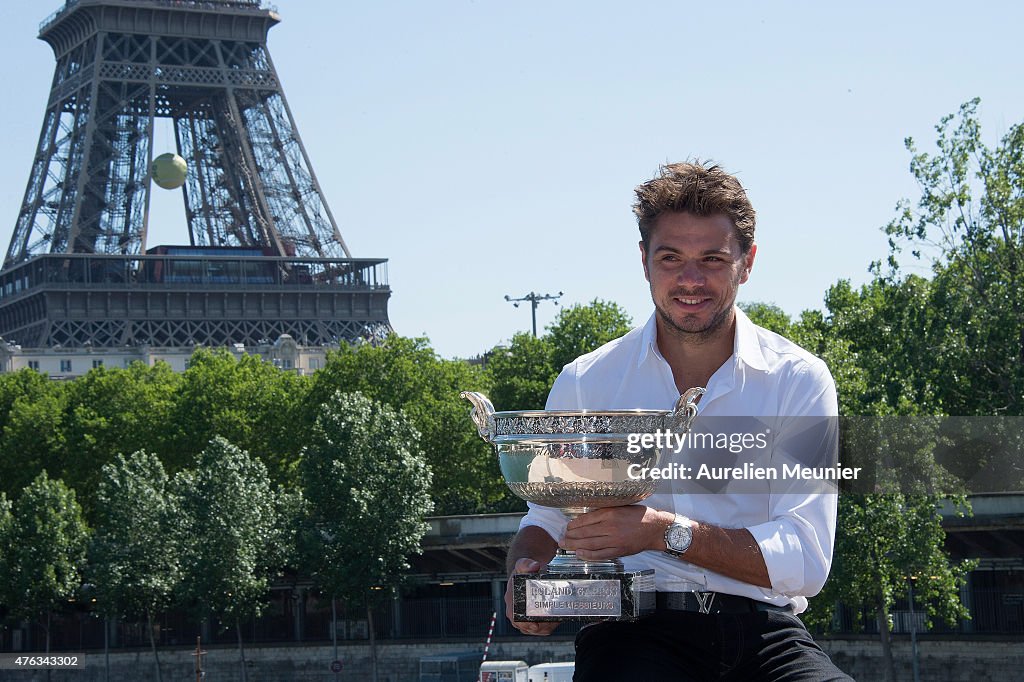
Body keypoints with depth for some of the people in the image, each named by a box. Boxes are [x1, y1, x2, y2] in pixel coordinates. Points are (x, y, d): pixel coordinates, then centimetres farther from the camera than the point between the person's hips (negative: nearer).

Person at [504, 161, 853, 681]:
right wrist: (526, 571, -2)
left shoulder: (798, 380, 6)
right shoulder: (585, 382, 11)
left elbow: (806, 562, -3)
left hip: (761, 633, 1)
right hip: (633, 632, -1)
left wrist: (665, 531, -15)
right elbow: (546, 517, 23)